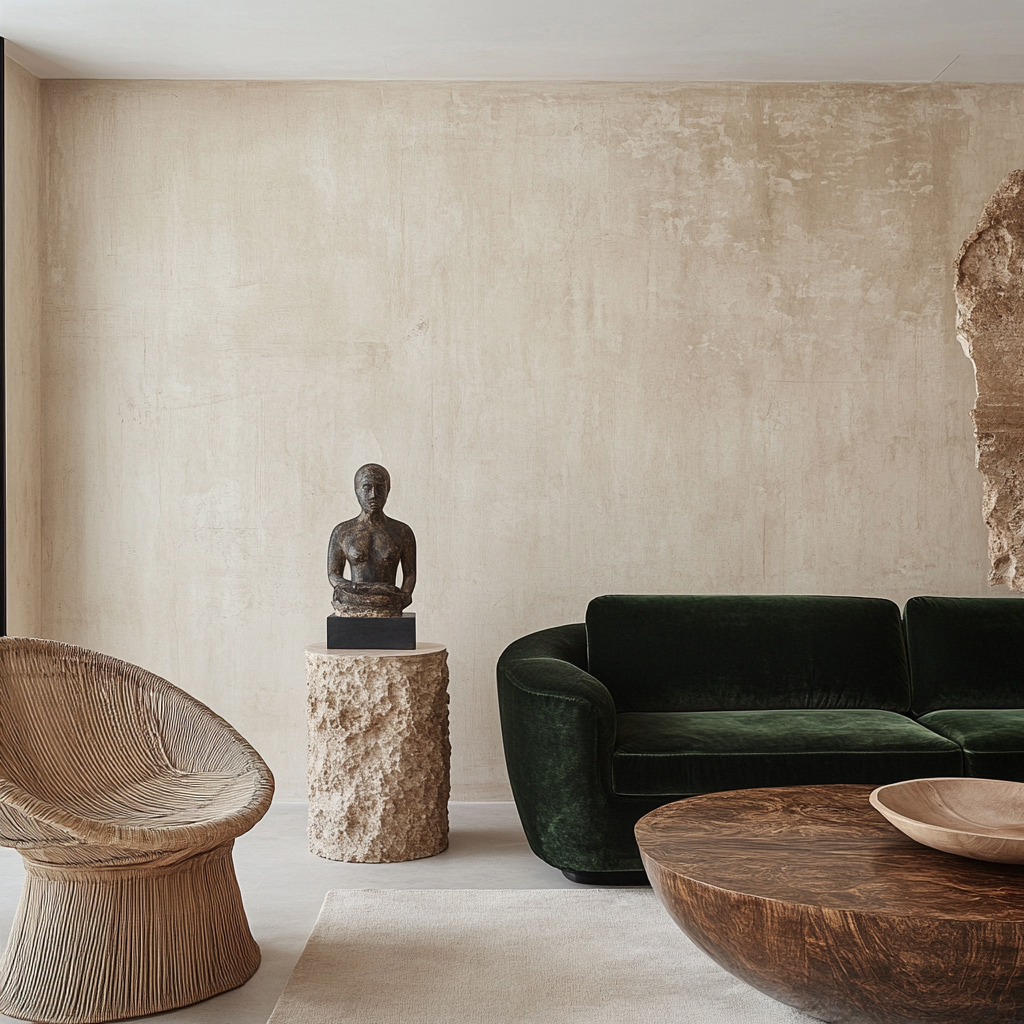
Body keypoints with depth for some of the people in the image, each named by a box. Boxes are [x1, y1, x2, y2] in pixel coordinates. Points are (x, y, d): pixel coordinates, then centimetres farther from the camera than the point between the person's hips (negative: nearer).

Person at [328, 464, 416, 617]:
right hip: (352, 610, 0)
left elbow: (410, 574, 14)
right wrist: (348, 588, -7)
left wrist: (402, 596, -4)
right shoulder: (342, 532, 11)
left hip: (389, 610, 0)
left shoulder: (402, 532, 12)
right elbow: (333, 574, 12)